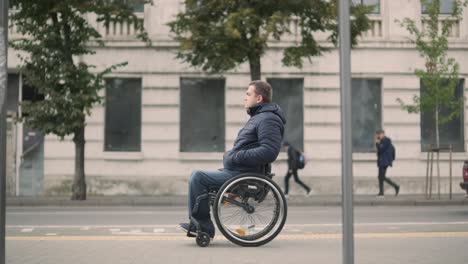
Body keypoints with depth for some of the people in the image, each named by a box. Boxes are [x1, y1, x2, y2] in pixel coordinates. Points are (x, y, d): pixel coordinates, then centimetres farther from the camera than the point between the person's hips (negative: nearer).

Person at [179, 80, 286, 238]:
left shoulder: (268, 119, -14)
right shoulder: (259, 116, 21)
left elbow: (269, 151, -26)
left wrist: (238, 156, -21)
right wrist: (231, 155, 12)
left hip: (242, 175, -11)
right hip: (236, 170, 11)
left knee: (198, 178, -17)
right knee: (198, 176, 13)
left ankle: (203, 226, -4)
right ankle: (199, 225, 12)